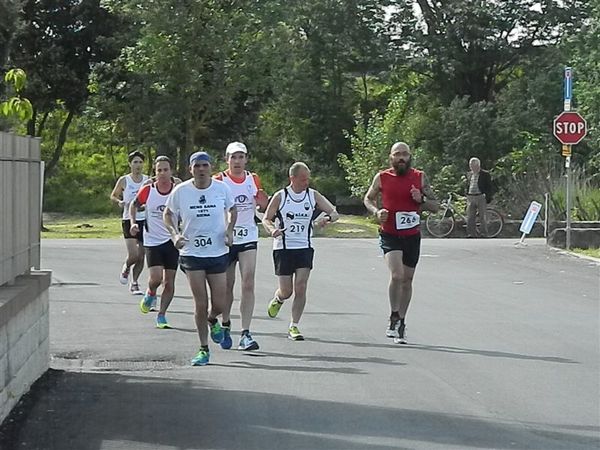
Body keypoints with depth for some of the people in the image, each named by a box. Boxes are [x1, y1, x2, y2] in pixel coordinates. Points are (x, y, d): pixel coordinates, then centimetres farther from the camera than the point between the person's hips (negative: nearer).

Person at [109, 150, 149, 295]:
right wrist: (119, 202, -10)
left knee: (141, 257, 5)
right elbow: (113, 196, 10)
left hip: (145, 220, 3)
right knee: (133, 255, -15)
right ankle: (126, 268, 20)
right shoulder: (124, 180, 0)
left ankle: (134, 283, 21)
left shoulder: (148, 180, 6)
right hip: (129, 220, -3)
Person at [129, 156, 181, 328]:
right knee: (156, 277, -14)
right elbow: (134, 205, 11)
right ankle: (150, 294, 21)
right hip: (152, 241, -1)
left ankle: (161, 316, 16)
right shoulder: (148, 190, -8)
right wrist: (133, 222, -2)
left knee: (169, 282, 2)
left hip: (172, 241, 1)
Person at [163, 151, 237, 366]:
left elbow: (232, 210, 15)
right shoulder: (181, 191, -5)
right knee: (200, 305, -4)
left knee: (219, 304, 1)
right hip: (192, 254, -1)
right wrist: (175, 233, -8)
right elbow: (168, 214, 9)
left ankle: (213, 321, 39)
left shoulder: (222, 188, -3)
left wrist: (229, 230, -2)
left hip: (218, 252, 1)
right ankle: (204, 350, 10)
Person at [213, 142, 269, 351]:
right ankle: (225, 326, 30)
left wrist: (262, 201, -6)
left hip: (248, 238, 2)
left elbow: (262, 208, 17)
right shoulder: (218, 181, -5)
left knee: (248, 284, -10)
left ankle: (245, 333, -12)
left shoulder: (253, 179, 6)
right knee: (227, 286, 8)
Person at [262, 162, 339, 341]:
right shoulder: (280, 196, -5)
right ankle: (277, 300, 38)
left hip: (304, 247, 2)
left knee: (301, 288, -9)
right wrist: (272, 230, -20)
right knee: (286, 291, 1)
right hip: (283, 248, -2)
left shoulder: (313, 195, 1)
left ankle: (294, 327, 0)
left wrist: (327, 218, -22)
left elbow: (335, 213, 2)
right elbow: (266, 219, 2)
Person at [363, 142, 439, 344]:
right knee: (396, 275, -22)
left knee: (407, 280, 11)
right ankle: (394, 318, -5)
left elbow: (435, 206, 6)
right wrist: (376, 211, -7)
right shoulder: (382, 178, -1)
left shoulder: (420, 178, 3)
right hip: (389, 235, -3)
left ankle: (401, 323, 25)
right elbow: (368, 199, 14)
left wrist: (421, 200, -14)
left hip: (412, 236, 3)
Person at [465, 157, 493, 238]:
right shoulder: (469, 174, 16)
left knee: (482, 218, -3)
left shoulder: (485, 174, -1)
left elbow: (489, 187, -3)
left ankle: (484, 235, 5)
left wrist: (488, 198, -10)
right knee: (470, 218, 3)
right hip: (470, 198, 5)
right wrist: (467, 197, 15)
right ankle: (471, 235, 9)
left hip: (481, 197, -5)